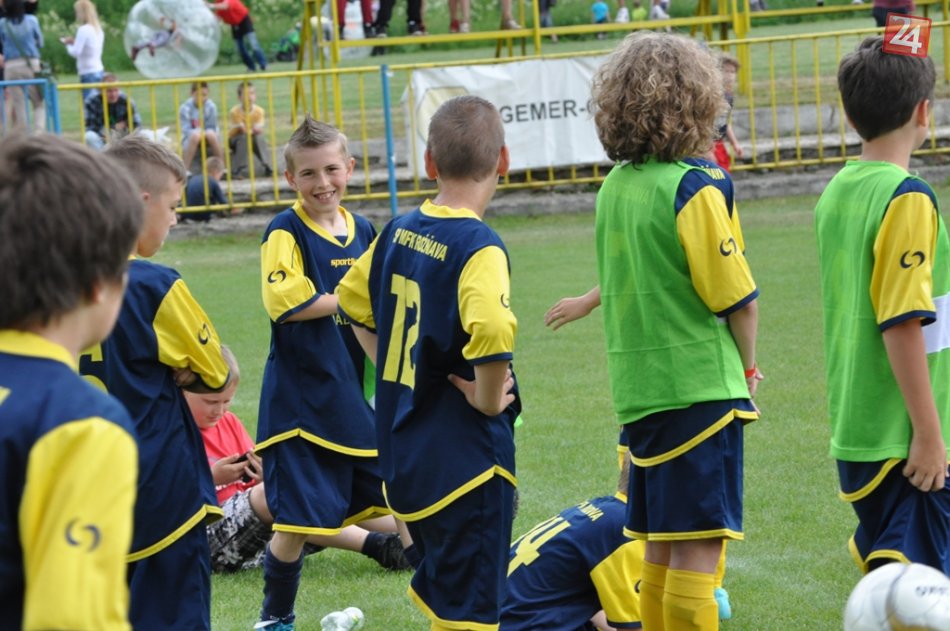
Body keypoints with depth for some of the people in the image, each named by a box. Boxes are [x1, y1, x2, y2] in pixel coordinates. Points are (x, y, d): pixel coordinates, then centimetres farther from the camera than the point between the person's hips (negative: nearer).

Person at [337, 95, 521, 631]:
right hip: (467, 459, -7)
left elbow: (354, 301, 20)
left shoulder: (399, 231, 5)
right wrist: (489, 399, -17)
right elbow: (492, 333, -35)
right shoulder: (478, 246, -18)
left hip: (404, 452, 7)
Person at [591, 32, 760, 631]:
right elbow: (739, 300, -12)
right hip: (700, 389, -8)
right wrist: (748, 369, 4)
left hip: (639, 389, 8)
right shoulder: (696, 188, -14)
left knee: (661, 550, 15)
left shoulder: (614, 187, 9)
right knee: (698, 552, -6)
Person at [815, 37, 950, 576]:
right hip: (902, 435, -8)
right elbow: (902, 324, -20)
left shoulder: (837, 192, 9)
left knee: (882, 565, 17)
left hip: (853, 428, 8)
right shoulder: (906, 198, -15)